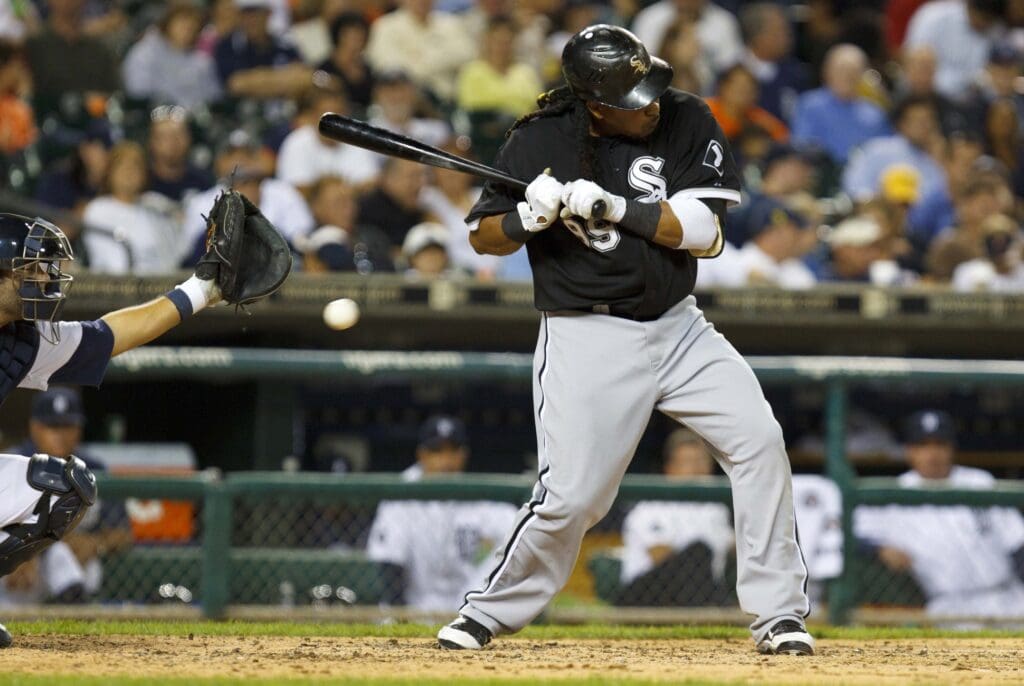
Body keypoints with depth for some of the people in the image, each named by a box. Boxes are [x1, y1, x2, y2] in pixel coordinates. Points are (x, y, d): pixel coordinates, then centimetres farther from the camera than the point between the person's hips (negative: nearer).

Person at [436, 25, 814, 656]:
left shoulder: (687, 122, -5)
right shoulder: (541, 141, -8)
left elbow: (704, 233, -11)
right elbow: (484, 237, 0)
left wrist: (613, 207, -22)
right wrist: (532, 216, -22)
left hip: (677, 324, 3)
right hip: (587, 337, -3)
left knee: (759, 438, -12)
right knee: (571, 497, -10)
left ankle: (778, 614, -4)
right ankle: (490, 612, 13)